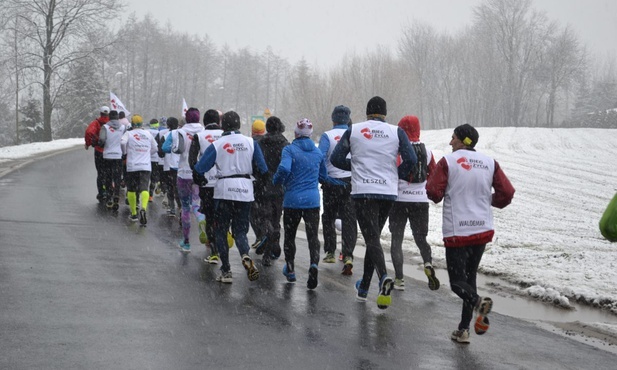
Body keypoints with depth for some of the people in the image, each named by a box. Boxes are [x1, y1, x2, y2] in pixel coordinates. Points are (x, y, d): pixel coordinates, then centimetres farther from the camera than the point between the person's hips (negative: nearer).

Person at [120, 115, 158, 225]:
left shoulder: (129, 133, 0)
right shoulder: (148, 134, 11)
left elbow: (122, 142, -19)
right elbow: (154, 148, 17)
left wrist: (124, 152, -1)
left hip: (132, 166, -1)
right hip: (146, 166, 1)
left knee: (131, 190, 13)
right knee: (144, 189, -8)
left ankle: (134, 214, 17)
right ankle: (143, 208, -34)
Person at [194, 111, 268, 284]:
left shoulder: (217, 145, -3)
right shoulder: (250, 142, 2)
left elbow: (200, 168, -3)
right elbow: (263, 168, 3)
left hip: (224, 190, -2)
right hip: (245, 191, 2)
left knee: (221, 231, 11)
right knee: (240, 230, 10)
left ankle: (226, 271, 6)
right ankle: (245, 255, -22)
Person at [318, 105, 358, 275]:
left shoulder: (327, 136, -5)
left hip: (332, 182, -1)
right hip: (352, 182, 1)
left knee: (329, 218, 16)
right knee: (349, 220, 2)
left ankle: (330, 252, 17)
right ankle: (348, 255, -12)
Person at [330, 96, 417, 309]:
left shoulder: (354, 130, 3)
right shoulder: (396, 132, 3)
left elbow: (336, 158, 3)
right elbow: (411, 160, -6)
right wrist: (396, 174, 12)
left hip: (363, 192, -2)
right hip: (388, 192, 2)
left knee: (372, 238, -7)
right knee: (373, 237, 17)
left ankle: (384, 277, -34)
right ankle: (363, 287, 22)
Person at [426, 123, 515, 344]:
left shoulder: (448, 162, -7)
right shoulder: (490, 163, 4)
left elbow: (434, 193, -11)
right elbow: (507, 192, 1)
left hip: (456, 232, -4)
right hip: (483, 230, 4)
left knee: (457, 281, 2)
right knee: (470, 276, 16)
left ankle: (478, 302, -29)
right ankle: (463, 329, 13)